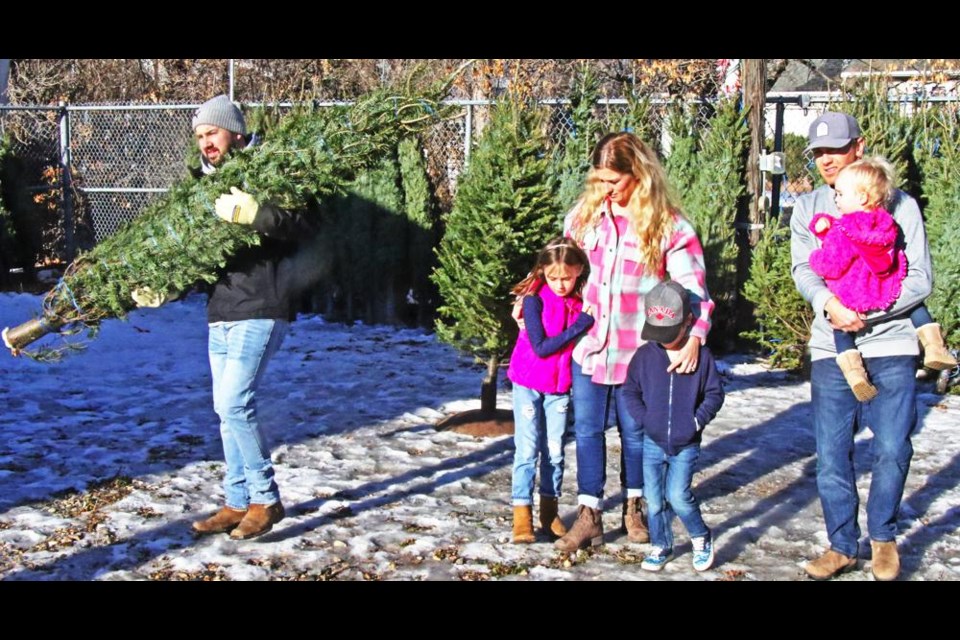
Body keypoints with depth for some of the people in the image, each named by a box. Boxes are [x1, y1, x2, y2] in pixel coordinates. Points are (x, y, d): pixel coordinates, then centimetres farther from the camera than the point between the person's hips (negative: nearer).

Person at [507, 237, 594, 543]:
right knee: (528, 450, -3)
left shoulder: (583, 303, -5)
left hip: (560, 386, 3)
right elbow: (541, 347, -21)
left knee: (554, 451, 7)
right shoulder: (535, 299, -15)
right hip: (528, 383, -3)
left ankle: (549, 512, 18)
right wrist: (579, 326, -24)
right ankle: (522, 515, 0)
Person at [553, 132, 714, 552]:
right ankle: (589, 515, 14)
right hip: (589, 345, 3)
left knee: (635, 432, 13)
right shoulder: (585, 213, 1)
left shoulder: (668, 226, -11)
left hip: (637, 351, -3)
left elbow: (693, 288, -15)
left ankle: (634, 506, 32)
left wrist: (695, 336, -30)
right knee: (587, 430, 6)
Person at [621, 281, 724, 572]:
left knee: (678, 496, -11)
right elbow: (630, 391, 4)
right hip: (653, 442, 3)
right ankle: (661, 546, 25)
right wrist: (643, 418, -10)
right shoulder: (644, 355, -3)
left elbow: (715, 393, 0)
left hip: (686, 444, -2)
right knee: (654, 500, 7)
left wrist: (698, 420, -12)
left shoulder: (701, 355, -5)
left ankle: (702, 539, 13)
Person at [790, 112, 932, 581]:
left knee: (892, 449, -5)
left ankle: (883, 536, 18)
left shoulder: (899, 205, 3)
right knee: (831, 455, 2)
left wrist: (868, 311, -16)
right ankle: (842, 545, 18)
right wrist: (828, 304, -23)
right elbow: (802, 269, -2)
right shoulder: (807, 207, 10)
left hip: (890, 347, -2)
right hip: (831, 349, 2)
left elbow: (920, 277, -3)